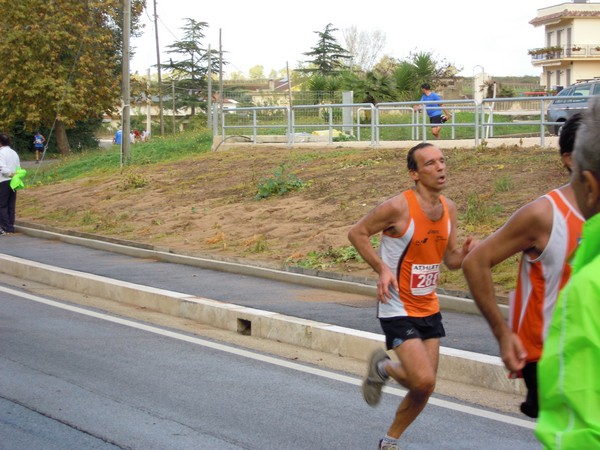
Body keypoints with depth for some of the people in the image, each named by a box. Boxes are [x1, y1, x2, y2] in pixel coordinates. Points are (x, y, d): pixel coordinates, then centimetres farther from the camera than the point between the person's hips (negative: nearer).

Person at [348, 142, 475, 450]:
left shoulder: (449, 209, 1)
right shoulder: (398, 207, -20)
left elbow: (450, 260, 10)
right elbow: (357, 233, -10)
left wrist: (464, 253, -13)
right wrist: (382, 269, -21)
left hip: (429, 308, 7)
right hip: (398, 309, -7)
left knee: (423, 389, 9)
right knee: (424, 381, -17)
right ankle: (382, 367, 15)